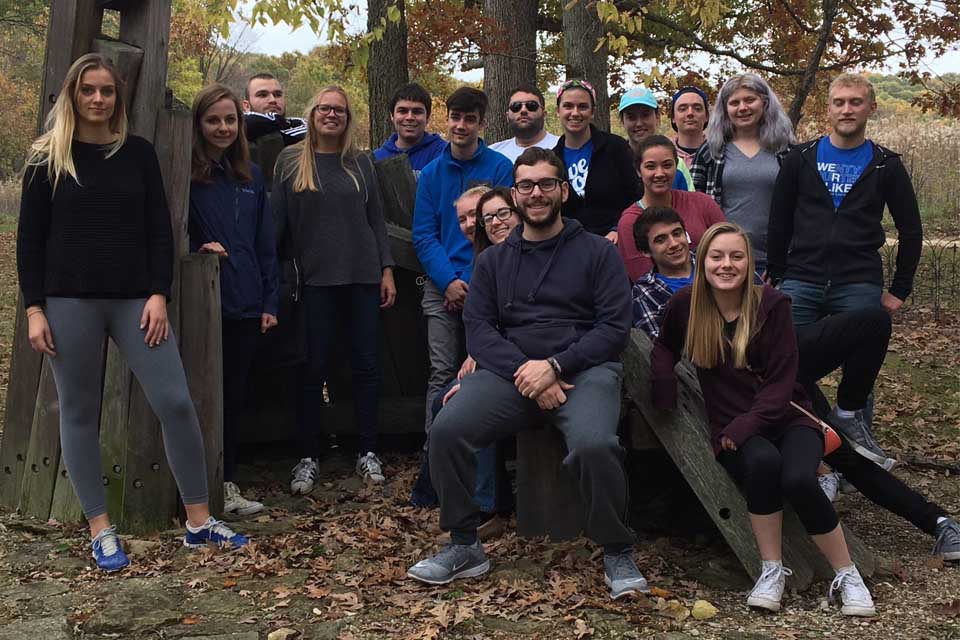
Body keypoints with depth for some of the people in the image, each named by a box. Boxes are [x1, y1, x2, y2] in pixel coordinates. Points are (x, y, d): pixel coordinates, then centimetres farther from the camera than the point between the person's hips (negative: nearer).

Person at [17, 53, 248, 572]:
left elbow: (159, 229, 6)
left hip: (135, 299, 1)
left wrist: (158, 294, -5)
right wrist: (34, 308, -5)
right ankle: (100, 530, 14)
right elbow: (30, 239, 3)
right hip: (69, 302, -1)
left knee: (176, 403, -5)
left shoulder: (139, 153, 9)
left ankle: (199, 522, 6)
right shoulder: (48, 157, 5)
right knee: (79, 413, 3)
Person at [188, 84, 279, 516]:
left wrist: (270, 301, 7)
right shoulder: (187, 175, -5)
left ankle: (227, 485, 20)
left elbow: (266, 244, 12)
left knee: (234, 396, 11)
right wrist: (199, 250, -20)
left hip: (245, 304, 5)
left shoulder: (251, 176, 11)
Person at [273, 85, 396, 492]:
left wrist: (386, 270, 5)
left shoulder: (360, 163, 10)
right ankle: (308, 458, 9)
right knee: (314, 369, 0)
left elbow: (376, 219, 12)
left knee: (368, 366, 4)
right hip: (315, 279, -2)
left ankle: (367, 453, 14)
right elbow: (276, 219, 3)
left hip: (363, 276, 2)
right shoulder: (291, 161, 5)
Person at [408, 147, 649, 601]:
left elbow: (615, 326, -1)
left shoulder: (597, 252, 8)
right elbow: (478, 328, 6)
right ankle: (464, 547, -4)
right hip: (510, 371, 3)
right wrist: (524, 373, -12)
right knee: (447, 429, -23)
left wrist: (553, 366, -14)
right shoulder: (493, 260, 18)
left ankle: (617, 554, -8)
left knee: (594, 443, -34)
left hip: (584, 369, -3)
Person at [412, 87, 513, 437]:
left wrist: (473, 282, -12)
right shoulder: (432, 172, 9)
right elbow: (424, 235, 5)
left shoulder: (500, 168, 1)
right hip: (441, 288, 2)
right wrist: (448, 281, -9)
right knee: (442, 374, 1)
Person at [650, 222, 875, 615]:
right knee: (762, 461, -35)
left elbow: (781, 380, -7)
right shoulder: (686, 304, -1)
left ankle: (847, 575, -10)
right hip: (731, 429, 1)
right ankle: (772, 570, -18)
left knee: (798, 479, -31)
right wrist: (663, 384, 0)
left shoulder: (771, 304, -5)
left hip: (786, 417, 0)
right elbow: (665, 346, 21)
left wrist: (746, 425, -20)